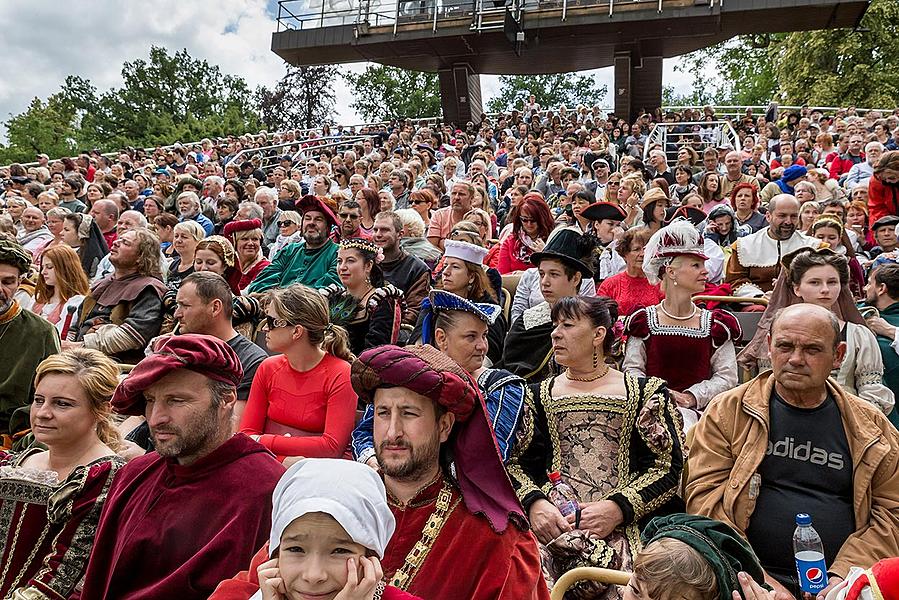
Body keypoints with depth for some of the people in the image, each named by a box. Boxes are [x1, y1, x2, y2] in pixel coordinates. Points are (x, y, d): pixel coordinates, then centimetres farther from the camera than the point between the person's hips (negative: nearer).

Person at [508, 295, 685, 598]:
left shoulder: (646, 393, 13)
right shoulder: (538, 395, 21)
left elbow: (669, 467, 4)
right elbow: (513, 462, 12)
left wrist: (618, 508, -12)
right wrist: (533, 502, -9)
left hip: (621, 525, -1)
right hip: (550, 520, 2)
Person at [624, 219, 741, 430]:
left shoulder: (716, 324, 11)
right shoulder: (644, 321, 7)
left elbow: (727, 376, 6)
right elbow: (631, 369, 4)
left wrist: (692, 396, -9)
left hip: (699, 410, 1)